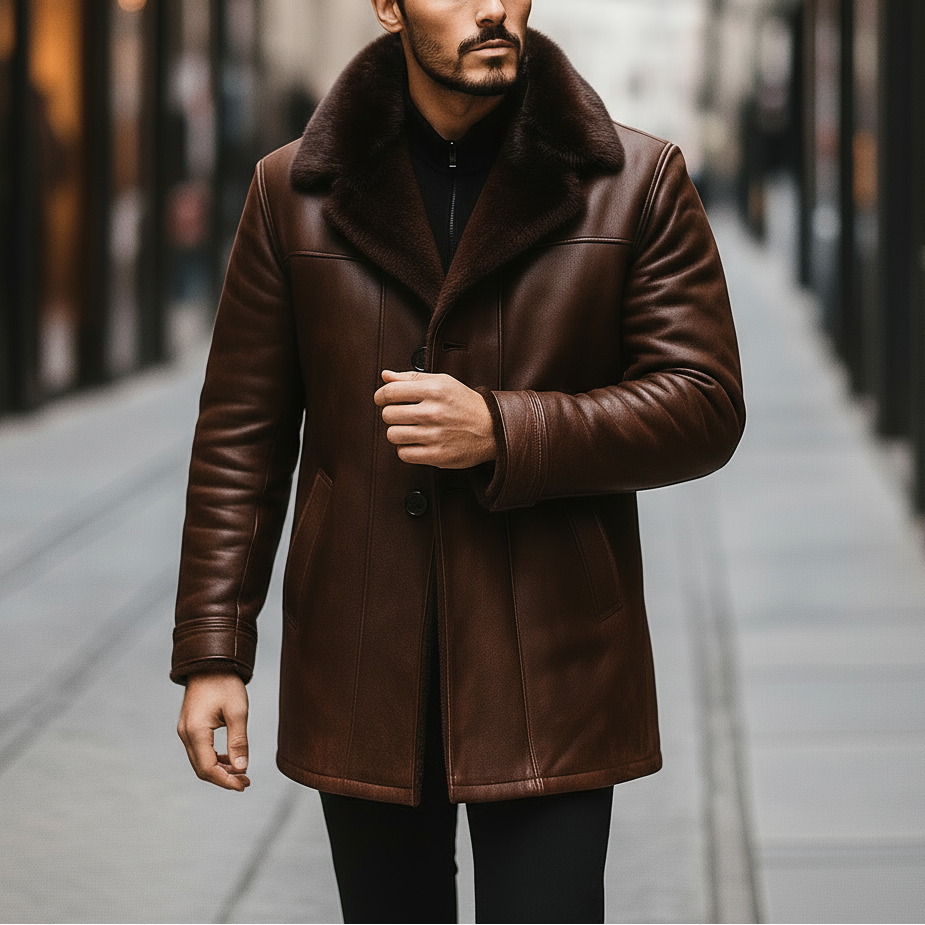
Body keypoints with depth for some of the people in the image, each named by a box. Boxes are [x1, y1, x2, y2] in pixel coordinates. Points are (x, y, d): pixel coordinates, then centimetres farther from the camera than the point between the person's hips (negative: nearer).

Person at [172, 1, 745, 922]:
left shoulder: (637, 182, 1)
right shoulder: (294, 191, 5)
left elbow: (704, 405, -3)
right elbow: (241, 435, 6)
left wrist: (503, 433, -16)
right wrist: (212, 651, 1)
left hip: (549, 675, -1)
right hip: (359, 674, 2)